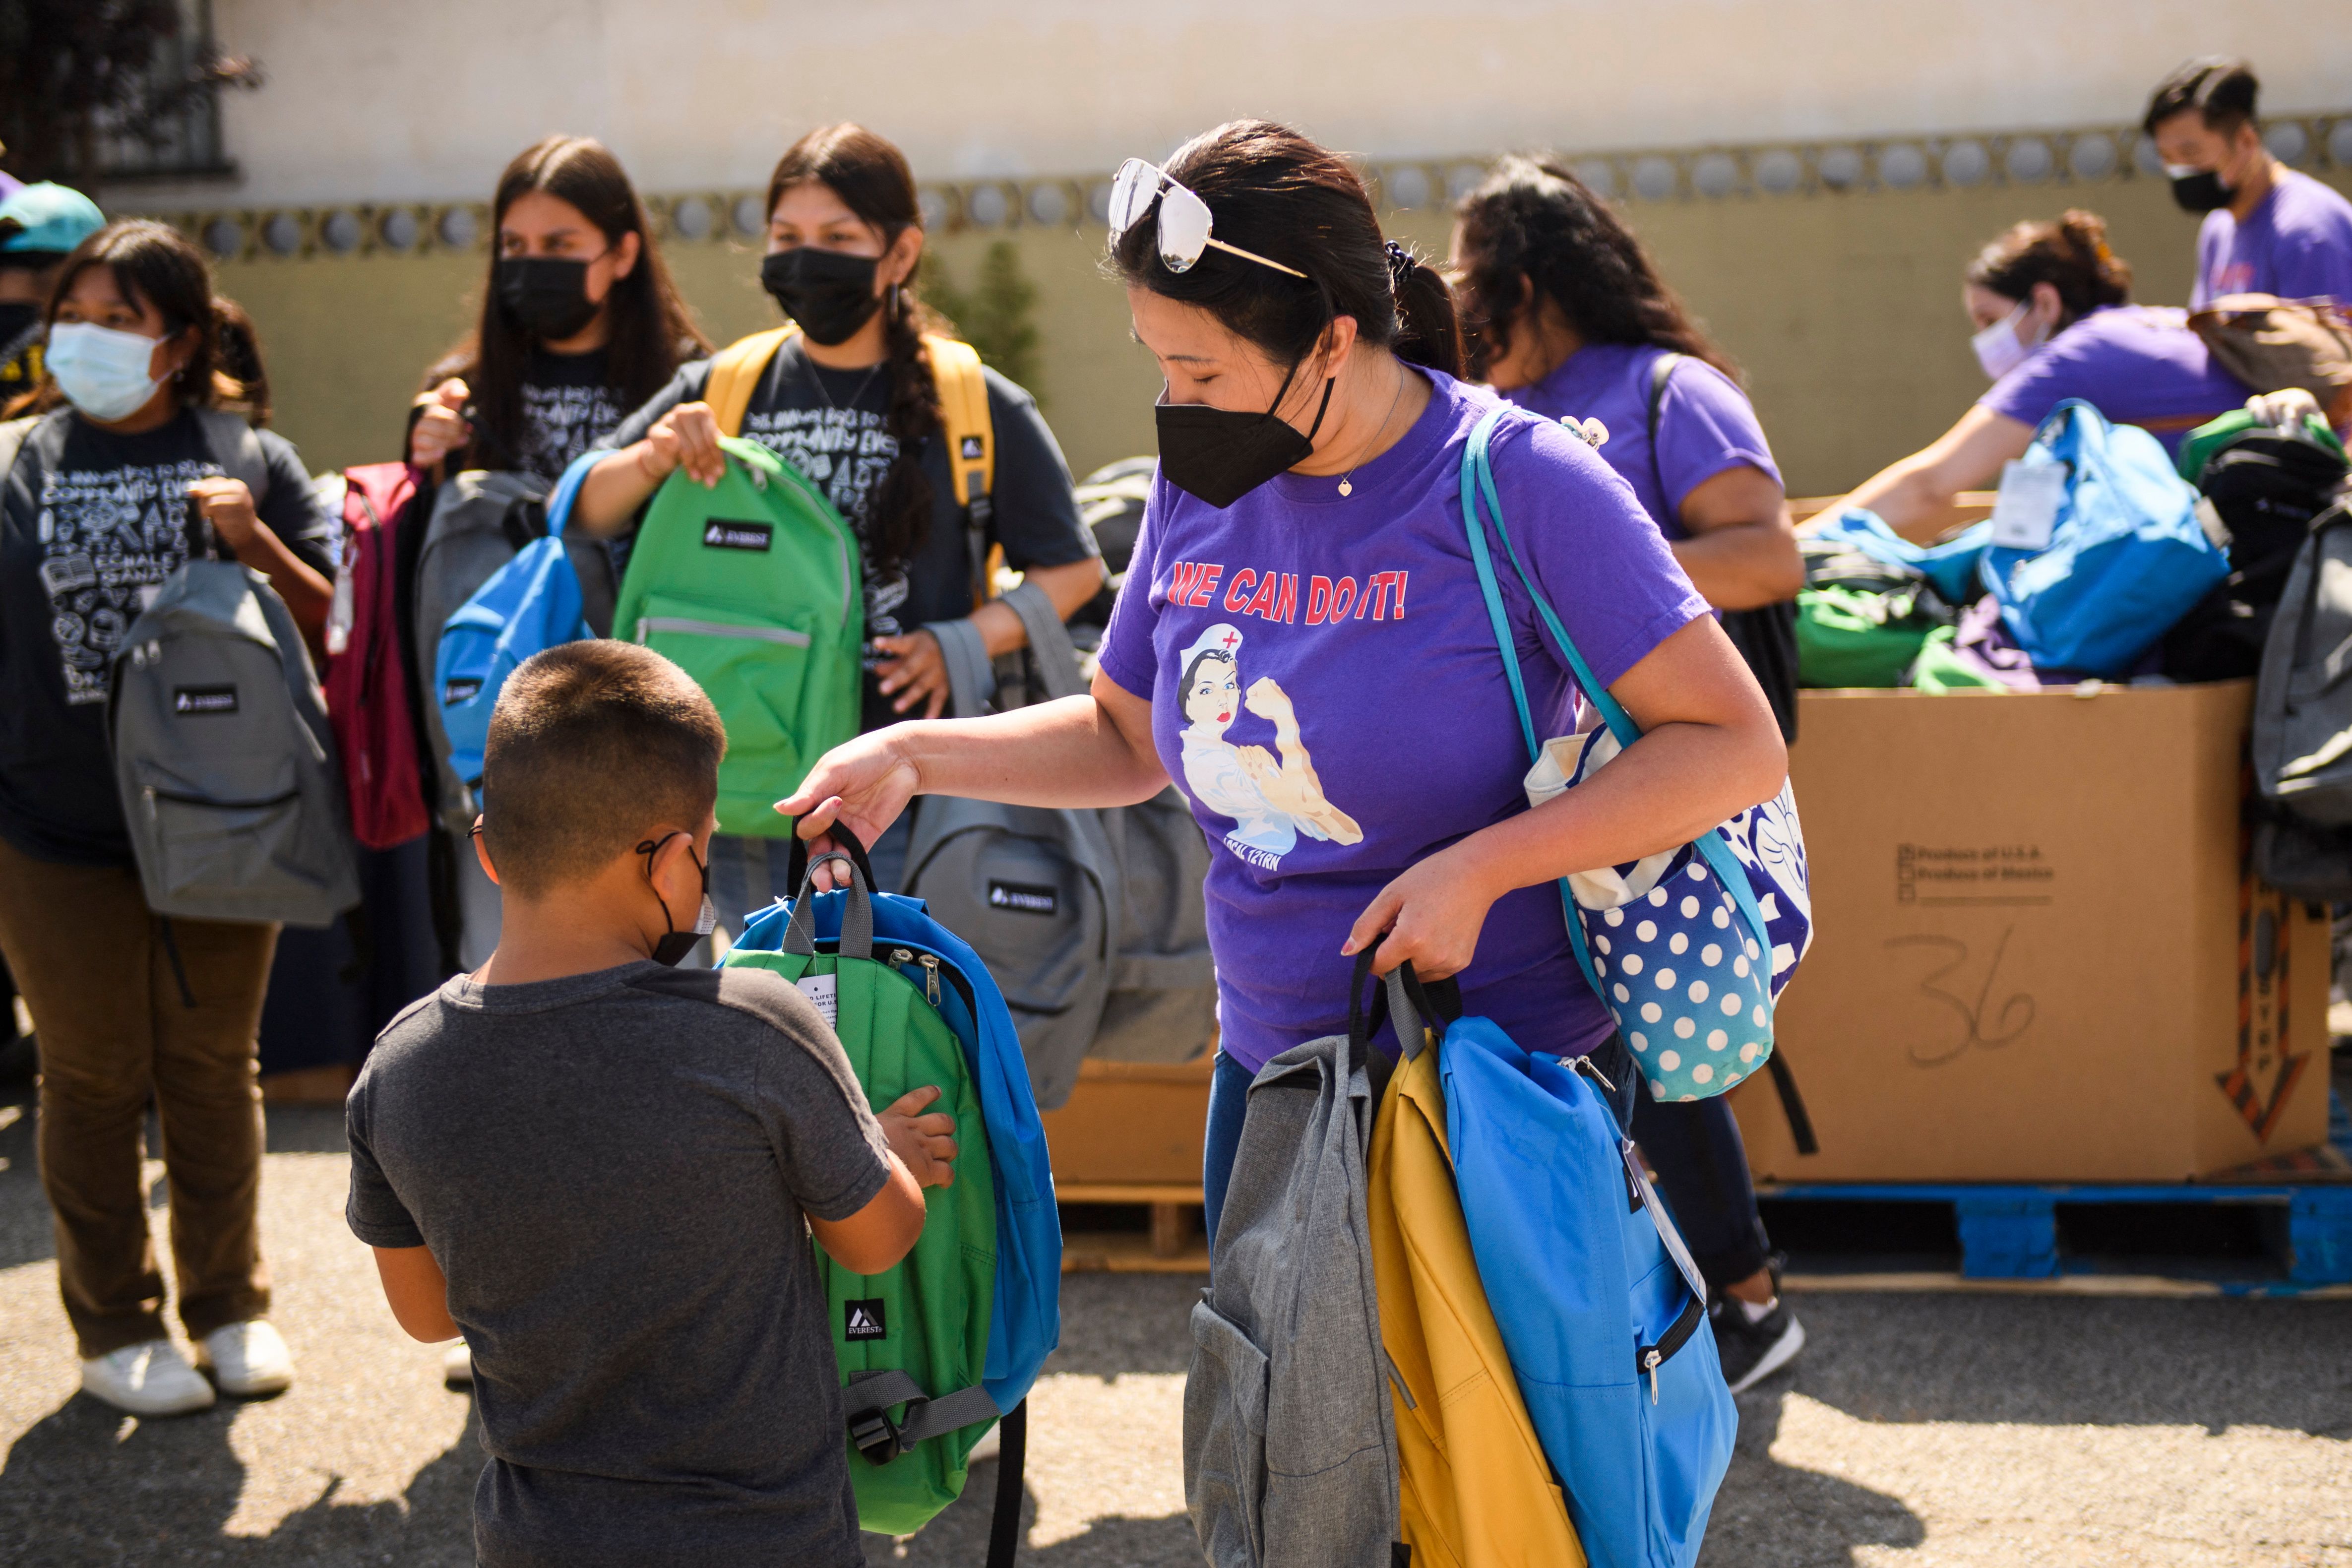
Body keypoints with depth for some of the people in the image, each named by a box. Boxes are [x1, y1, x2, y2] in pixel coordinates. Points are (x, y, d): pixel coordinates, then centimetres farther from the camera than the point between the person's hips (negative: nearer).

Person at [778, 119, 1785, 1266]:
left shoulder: (1517, 483, -16)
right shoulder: (1201, 487, 2)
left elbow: (1737, 750, -18)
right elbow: (1128, 737, 17)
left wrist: (1480, 868, -24)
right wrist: (911, 757, 3)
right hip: (1269, 1070, 6)